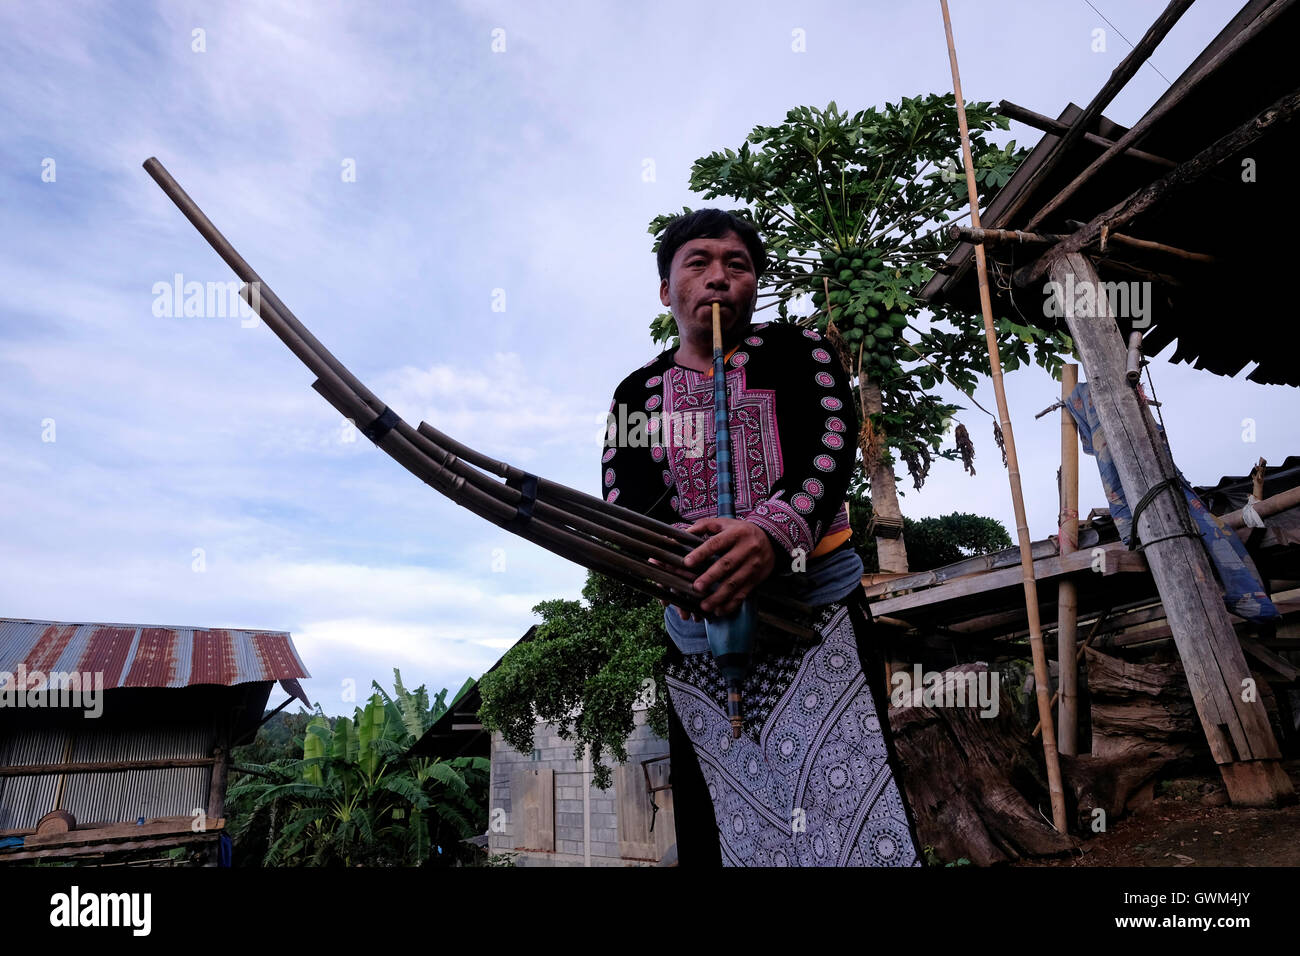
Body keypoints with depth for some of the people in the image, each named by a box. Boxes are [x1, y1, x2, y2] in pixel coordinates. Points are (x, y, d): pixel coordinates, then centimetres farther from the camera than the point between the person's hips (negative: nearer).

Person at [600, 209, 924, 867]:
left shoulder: (797, 351, 7)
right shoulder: (637, 394, 12)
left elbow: (833, 445, -10)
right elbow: (625, 502, -2)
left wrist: (775, 530, -32)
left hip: (816, 606, -2)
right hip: (696, 625, 2)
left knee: (850, 804, -8)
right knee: (719, 831, 7)